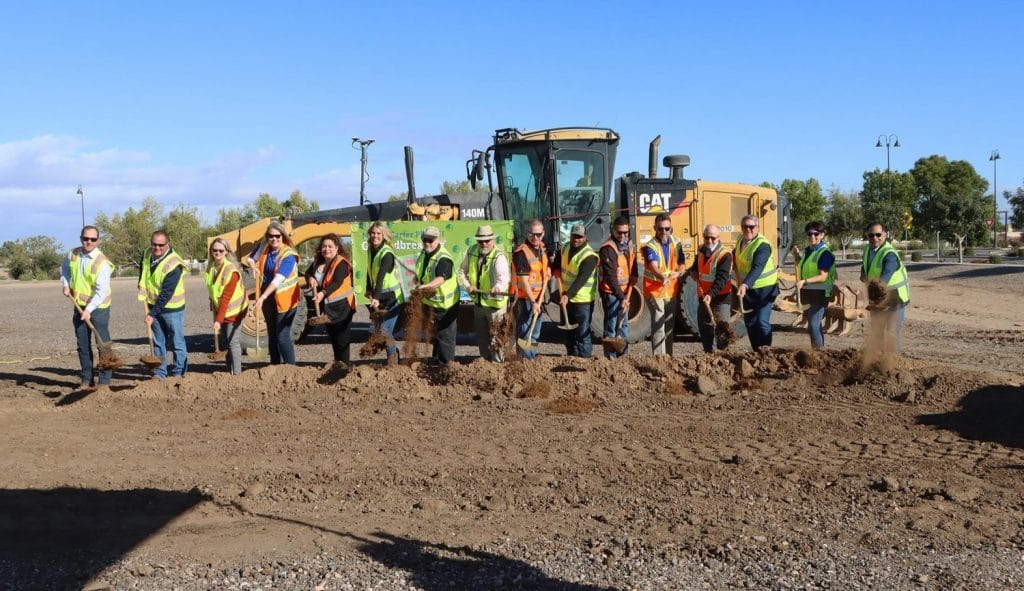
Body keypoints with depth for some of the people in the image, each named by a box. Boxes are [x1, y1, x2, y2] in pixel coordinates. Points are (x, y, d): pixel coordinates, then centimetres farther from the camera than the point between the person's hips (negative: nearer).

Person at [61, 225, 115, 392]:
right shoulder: (73, 255, -1)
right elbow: (64, 269, 22)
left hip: (98, 308, -6)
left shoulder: (102, 262, -20)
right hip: (79, 307, 6)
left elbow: (102, 291, -25)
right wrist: (65, 284, 5)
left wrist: (89, 310, -30)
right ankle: (86, 380, 22)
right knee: (83, 345, 12)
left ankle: (104, 382, 2)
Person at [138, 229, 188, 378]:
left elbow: (166, 294, -25)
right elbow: (143, 270, 20)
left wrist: (152, 313, -25)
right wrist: (143, 291, 4)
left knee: (176, 342, 3)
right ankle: (159, 373, 17)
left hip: (172, 308, -7)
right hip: (154, 305, 7)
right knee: (158, 342, 11)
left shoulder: (173, 265, -25)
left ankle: (178, 372, 13)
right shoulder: (148, 254, -2)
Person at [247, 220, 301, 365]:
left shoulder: (288, 255, -19)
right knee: (272, 335, 15)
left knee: (282, 336, -11)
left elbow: (278, 279, -29)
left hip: (284, 299, -7)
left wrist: (263, 297, -38)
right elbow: (251, 259, 19)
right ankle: (275, 365, 26)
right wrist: (253, 266, -6)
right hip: (268, 298, 7)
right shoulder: (264, 247, 0)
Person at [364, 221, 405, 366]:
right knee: (383, 329, 12)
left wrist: (376, 298, -41)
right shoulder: (370, 250, 4)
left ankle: (392, 362, 1)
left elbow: (381, 277, -32)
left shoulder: (387, 254, -20)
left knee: (385, 330, -13)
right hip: (380, 297, 8)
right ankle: (394, 354, 31)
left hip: (392, 298, -8)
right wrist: (369, 290, 0)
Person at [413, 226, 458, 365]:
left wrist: (425, 286, -56)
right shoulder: (423, 254, 3)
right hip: (430, 301, 9)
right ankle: (436, 359, 35)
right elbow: (420, 274, 23)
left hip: (445, 303, -9)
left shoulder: (444, 259, -25)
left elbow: (441, 278, -44)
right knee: (434, 332, 21)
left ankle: (446, 362, 8)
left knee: (445, 334, -2)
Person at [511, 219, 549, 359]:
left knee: (535, 334, 17)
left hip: (538, 298, 9)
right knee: (525, 334, -7)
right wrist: (533, 302, -23)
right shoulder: (521, 252, -17)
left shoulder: (542, 249, 9)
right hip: (525, 299, -8)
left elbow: (547, 270, 28)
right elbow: (524, 280, -21)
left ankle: (532, 358, 28)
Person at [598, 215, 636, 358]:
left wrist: (629, 292, 0)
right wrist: (621, 297, -29)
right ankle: (610, 357, 1)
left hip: (624, 292, 8)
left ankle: (624, 355, 25)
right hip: (611, 292, -8)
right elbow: (611, 277, -26)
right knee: (611, 326, -5)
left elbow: (633, 268, 12)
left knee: (624, 324, 15)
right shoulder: (608, 248, -20)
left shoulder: (629, 244, 6)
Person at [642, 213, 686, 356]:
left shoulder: (676, 243, 3)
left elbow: (682, 263, 7)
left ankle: (668, 356, 26)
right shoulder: (650, 247, -16)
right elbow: (654, 267, -32)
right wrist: (663, 278, -53)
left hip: (672, 291, 6)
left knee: (670, 326, 14)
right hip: (654, 291, -6)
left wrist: (678, 272, -17)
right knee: (658, 326, -11)